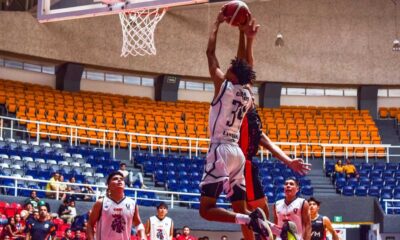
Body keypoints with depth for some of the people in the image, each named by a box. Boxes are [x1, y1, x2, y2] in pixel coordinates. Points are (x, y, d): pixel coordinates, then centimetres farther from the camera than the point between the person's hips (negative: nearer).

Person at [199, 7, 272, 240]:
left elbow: (210, 52, 3)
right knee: (240, 211, 9)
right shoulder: (248, 93, 12)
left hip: (221, 151, -7)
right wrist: (249, 39, 34)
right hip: (237, 152, 7)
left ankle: (249, 219, -31)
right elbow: (246, 68, 31)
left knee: (206, 209, -12)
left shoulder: (223, 85, -5)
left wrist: (218, 23, 13)